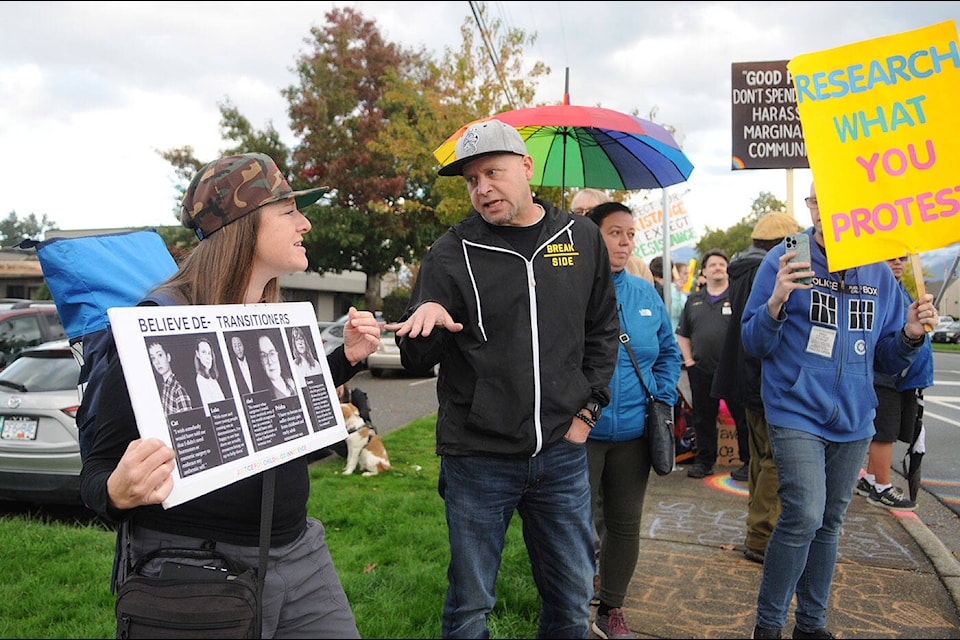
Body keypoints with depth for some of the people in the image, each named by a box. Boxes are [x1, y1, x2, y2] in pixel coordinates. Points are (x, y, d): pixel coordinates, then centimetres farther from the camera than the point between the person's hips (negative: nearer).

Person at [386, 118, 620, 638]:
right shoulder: (452, 254, -4)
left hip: (562, 453, 3)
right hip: (478, 460, -2)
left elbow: (603, 330, 14)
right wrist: (425, 321, -26)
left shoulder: (582, 239, 4)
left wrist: (589, 406, 6)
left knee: (572, 598, 16)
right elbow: (416, 359, -4)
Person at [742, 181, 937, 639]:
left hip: (853, 419, 5)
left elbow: (887, 361, 10)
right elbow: (753, 344, -7)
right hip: (796, 414, -5)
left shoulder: (879, 273, 7)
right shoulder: (785, 261, -6)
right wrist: (777, 303, -25)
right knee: (804, 517, -14)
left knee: (829, 524, 14)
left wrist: (910, 335, -10)